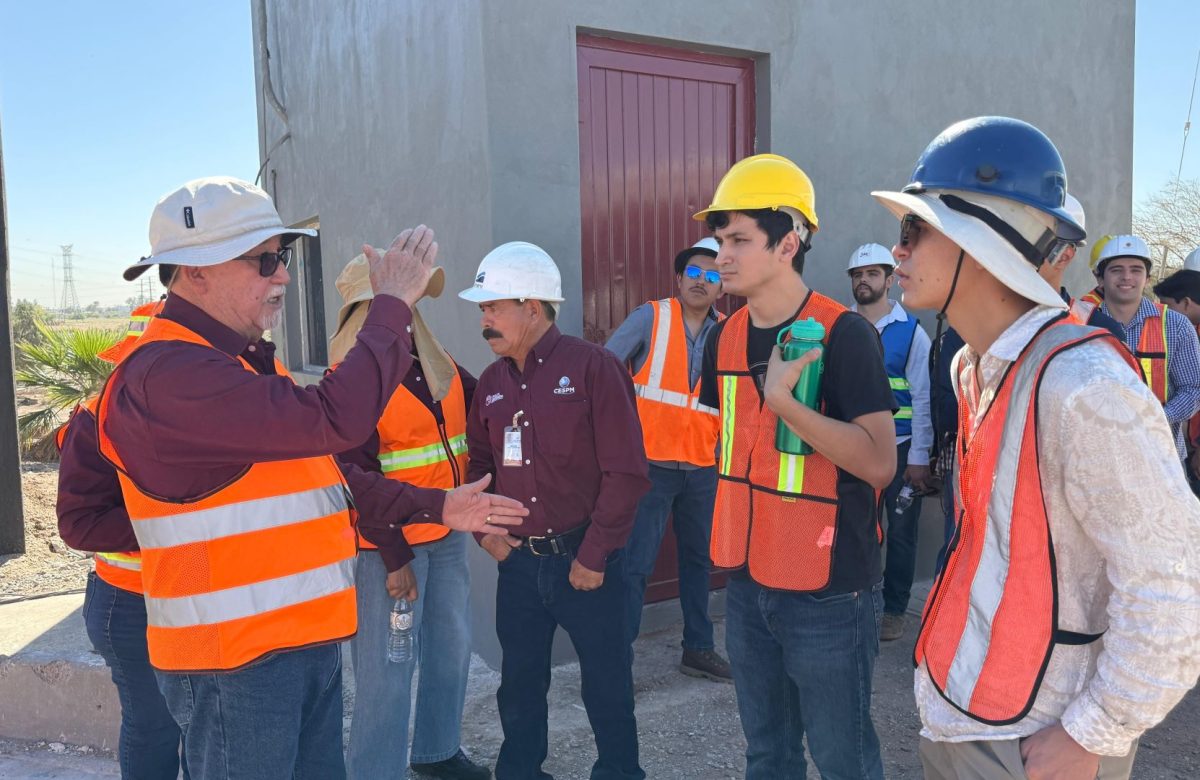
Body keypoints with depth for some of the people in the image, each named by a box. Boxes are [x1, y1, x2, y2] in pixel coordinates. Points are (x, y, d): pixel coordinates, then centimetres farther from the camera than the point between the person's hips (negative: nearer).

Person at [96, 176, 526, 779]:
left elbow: (326, 472, 16)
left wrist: (437, 507, 9)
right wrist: (392, 305, -19)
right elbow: (331, 420, -31)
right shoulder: (167, 374, -21)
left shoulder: (246, 362, 13)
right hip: (235, 661, -9)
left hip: (306, 644, 9)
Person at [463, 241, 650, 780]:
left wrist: (594, 556, -14)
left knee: (606, 684, 9)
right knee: (519, 683, 17)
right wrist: (484, 530, 1)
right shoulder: (491, 382, 7)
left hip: (586, 560, -5)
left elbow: (626, 472, -14)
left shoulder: (593, 367, -11)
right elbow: (477, 464, 16)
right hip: (517, 562, 5)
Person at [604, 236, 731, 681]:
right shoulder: (651, 318, -5)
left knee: (699, 559, 15)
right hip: (651, 464, -4)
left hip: (703, 468, 5)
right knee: (634, 564, -4)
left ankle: (698, 648, 30)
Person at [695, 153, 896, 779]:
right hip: (747, 581, 6)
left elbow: (879, 463, -22)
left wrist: (785, 401, -29)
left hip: (828, 591, -6)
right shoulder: (725, 338, 5)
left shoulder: (844, 334, -15)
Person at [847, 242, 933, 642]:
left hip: (899, 449, -1)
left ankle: (894, 610, 23)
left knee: (900, 532, 8)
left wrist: (918, 458, -7)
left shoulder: (911, 332, -2)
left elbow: (923, 398, -4)